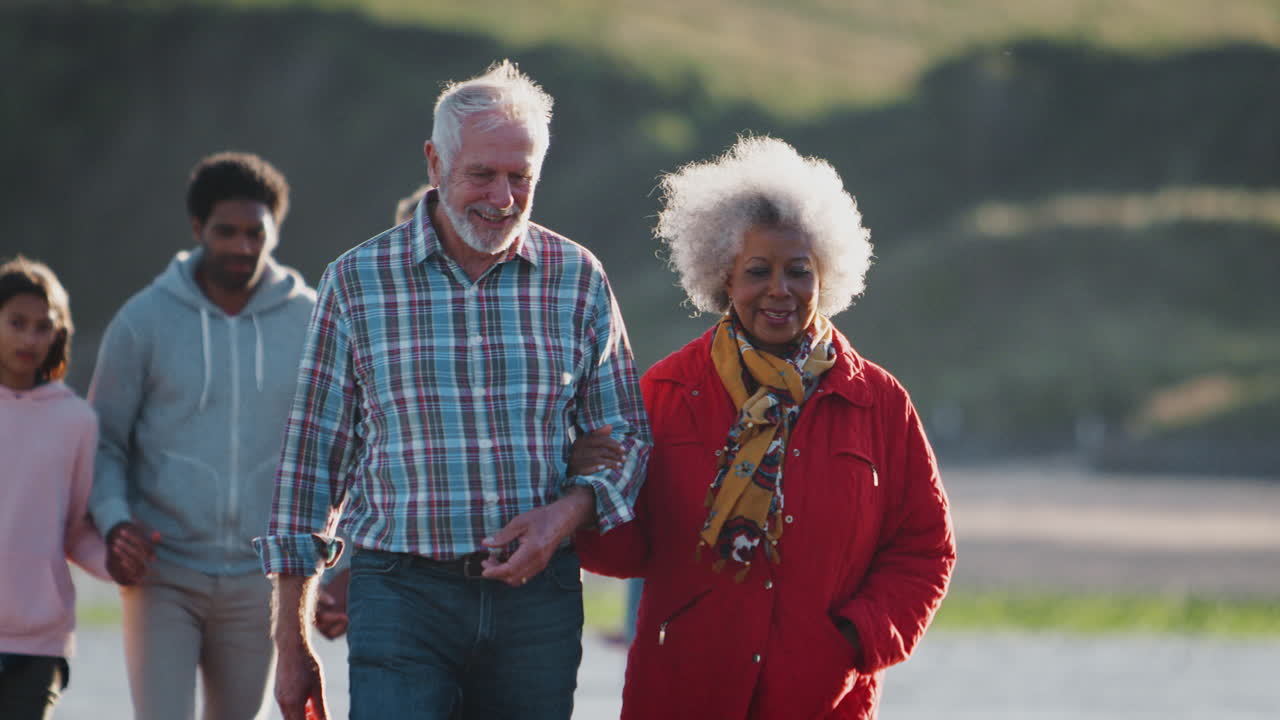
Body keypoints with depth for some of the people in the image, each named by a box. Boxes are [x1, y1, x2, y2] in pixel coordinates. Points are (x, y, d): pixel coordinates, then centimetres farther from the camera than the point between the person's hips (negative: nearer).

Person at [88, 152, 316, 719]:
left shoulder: (308, 322, 3)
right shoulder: (143, 321, -1)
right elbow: (103, 441, 4)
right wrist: (114, 521, -15)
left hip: (257, 581, 2)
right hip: (162, 574, -2)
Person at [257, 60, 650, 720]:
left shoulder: (577, 279, 6)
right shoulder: (357, 282, 2)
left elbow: (625, 436, 13)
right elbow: (313, 457, 5)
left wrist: (567, 513, -10)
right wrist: (291, 644, 4)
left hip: (539, 596, 2)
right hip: (401, 594, -2)